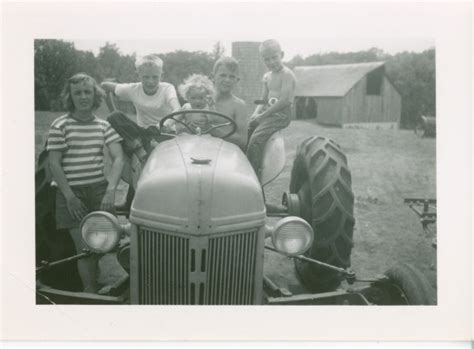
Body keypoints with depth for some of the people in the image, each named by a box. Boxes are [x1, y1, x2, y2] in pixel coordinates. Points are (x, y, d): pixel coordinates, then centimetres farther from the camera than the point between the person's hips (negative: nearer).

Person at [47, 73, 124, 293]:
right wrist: (70, 196, -13)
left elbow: (118, 158, -2)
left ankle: (92, 286, 19)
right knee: (85, 248, -6)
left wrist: (110, 190, -16)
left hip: (99, 190, 3)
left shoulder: (104, 126, 6)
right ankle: (90, 293, 9)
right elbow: (54, 164, -6)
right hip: (71, 193, -3)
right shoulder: (60, 126, -4)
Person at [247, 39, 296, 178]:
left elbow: (284, 100, -19)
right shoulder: (267, 77, 17)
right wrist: (256, 113, 0)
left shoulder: (287, 74, -9)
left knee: (256, 138, -25)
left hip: (281, 114, -9)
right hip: (267, 111, 9)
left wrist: (263, 115, -18)